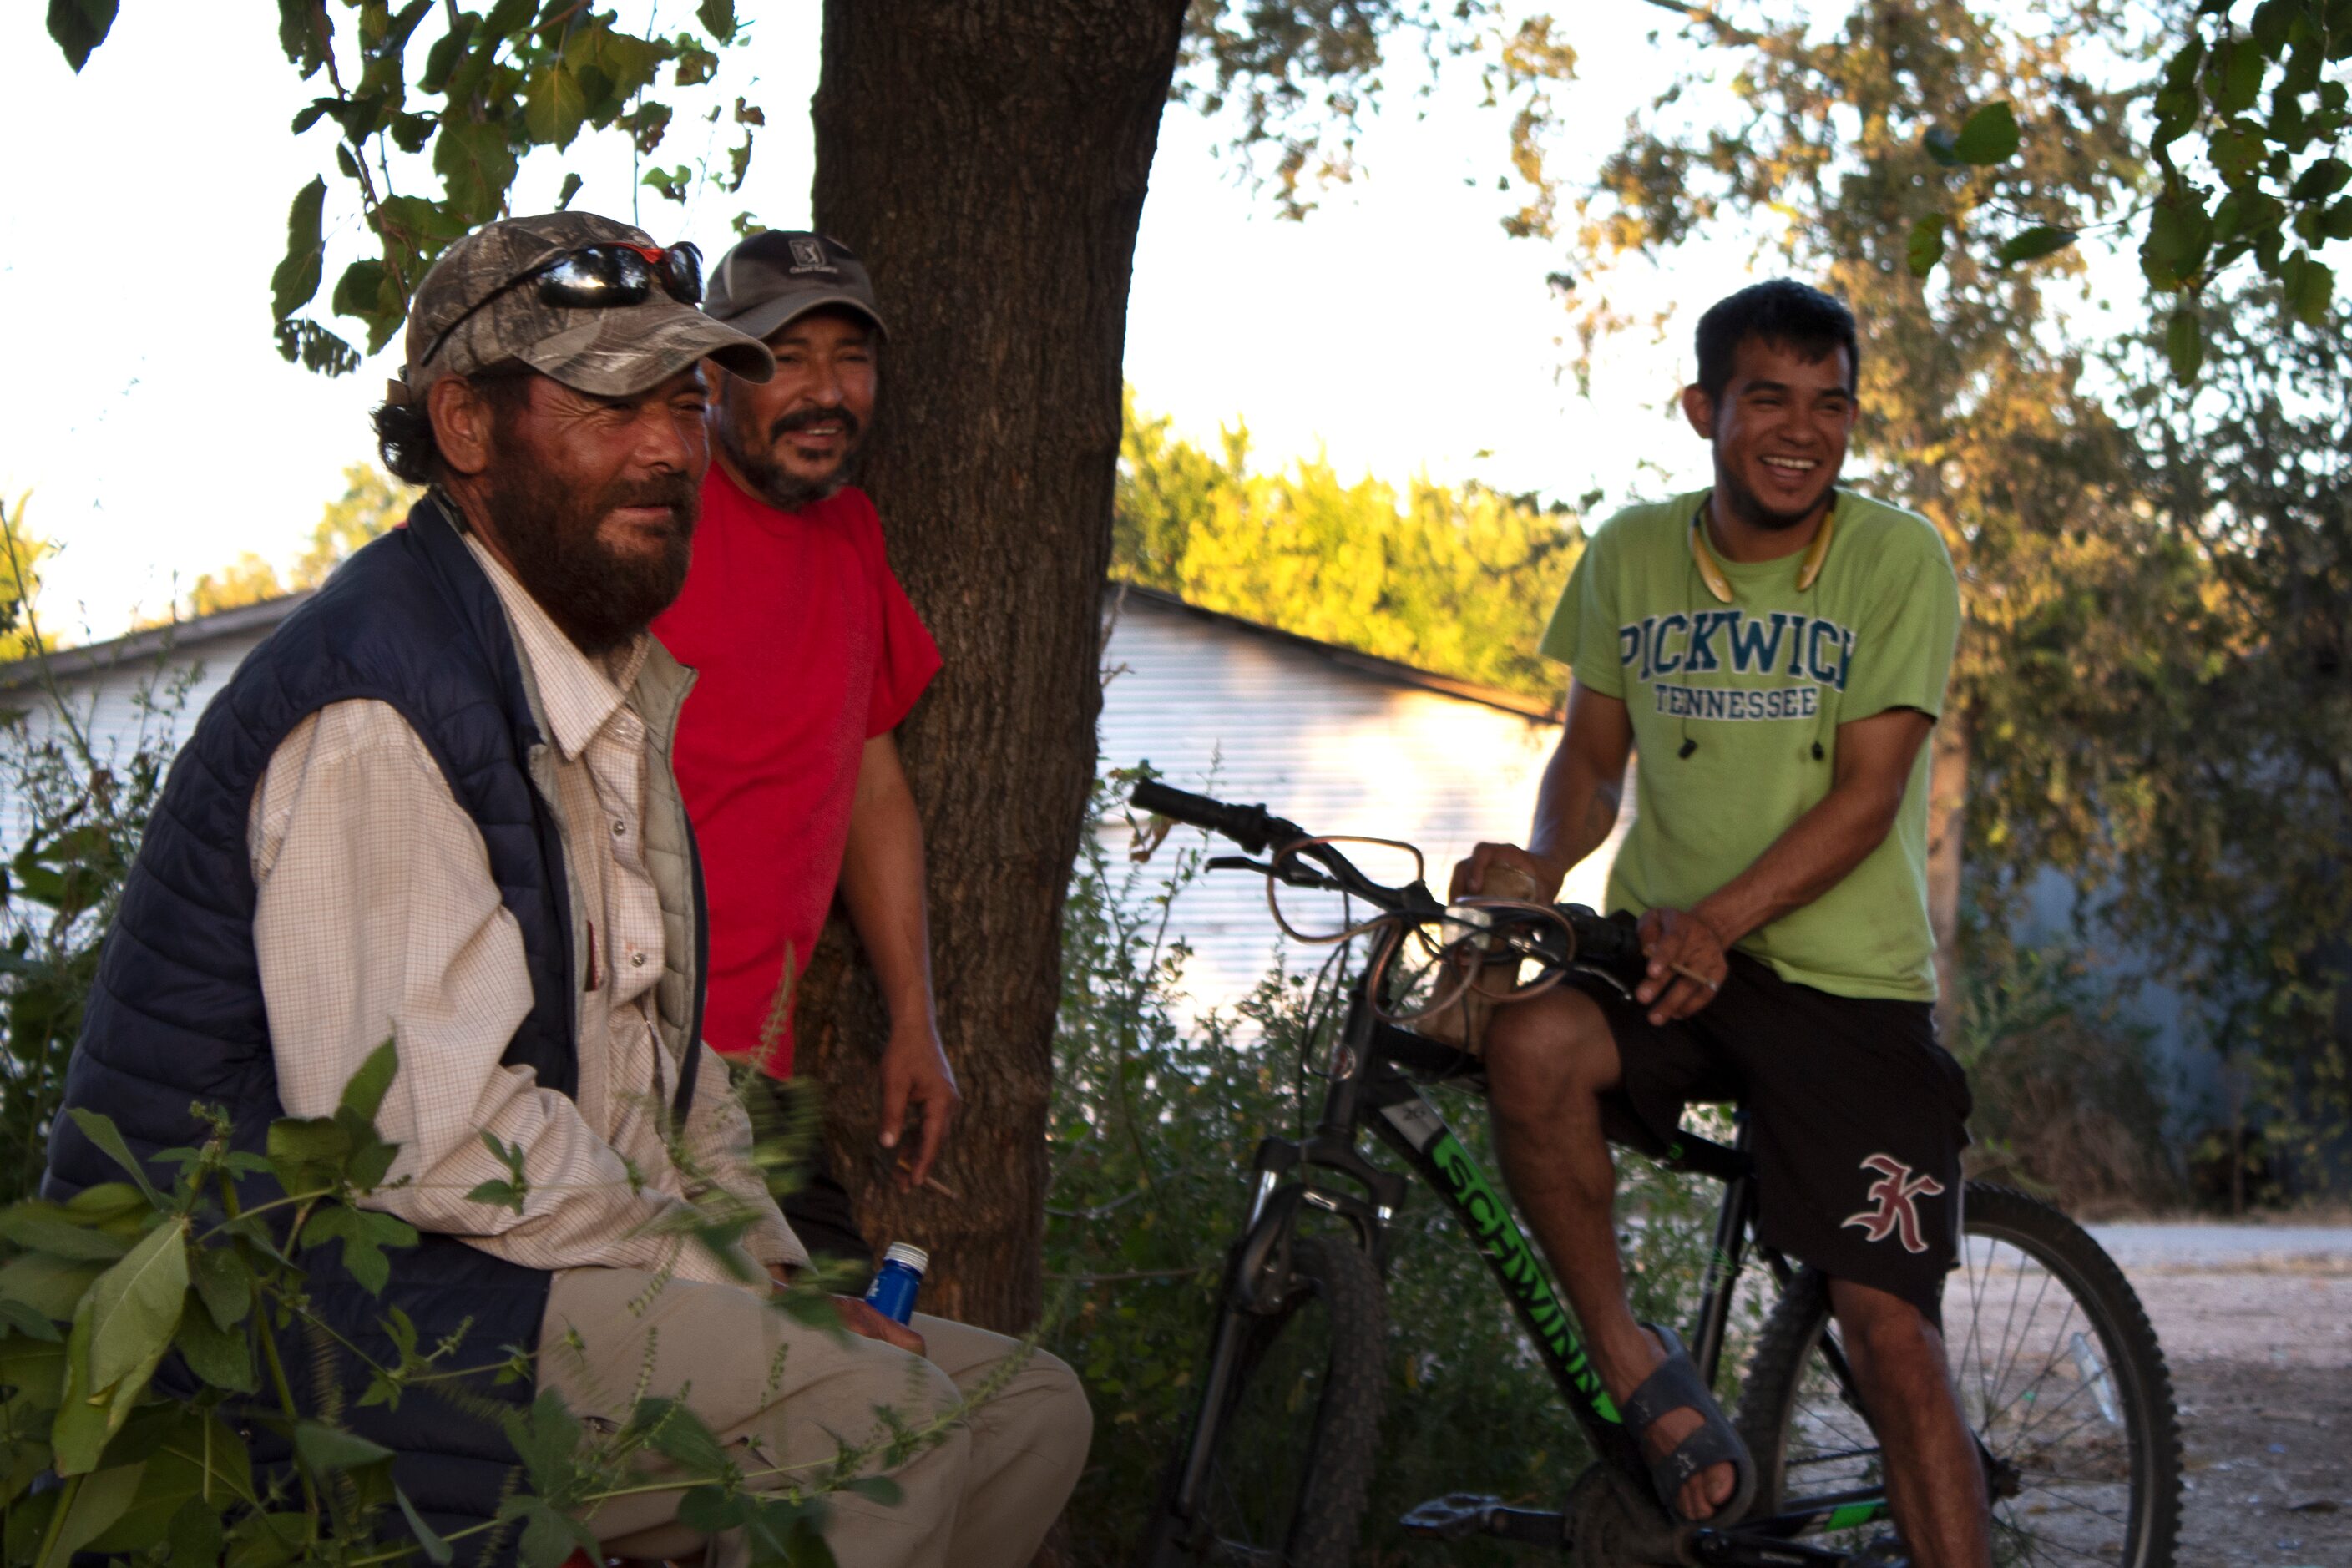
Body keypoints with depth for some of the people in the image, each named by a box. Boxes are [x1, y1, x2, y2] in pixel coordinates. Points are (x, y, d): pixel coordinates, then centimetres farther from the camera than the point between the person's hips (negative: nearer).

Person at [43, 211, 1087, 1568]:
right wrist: (739, 1295, -17)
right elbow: (427, 1138, -25)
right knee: (870, 1413, -27)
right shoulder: (380, 702, -18)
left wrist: (774, 1262, 7)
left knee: (1022, 1410, 5)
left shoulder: (623, 688, 17)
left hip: (564, 1278, 10)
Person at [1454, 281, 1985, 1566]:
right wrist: (1541, 864, -12)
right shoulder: (1631, 556, 3)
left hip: (1847, 982, -2)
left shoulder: (1897, 562, -7)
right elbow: (1593, 754, 10)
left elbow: (1865, 796, -13)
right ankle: (1633, 1365, -14)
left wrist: (1718, 922, -27)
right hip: (1667, 955, 2)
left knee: (1891, 1335, -9)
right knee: (1530, 1045, -32)